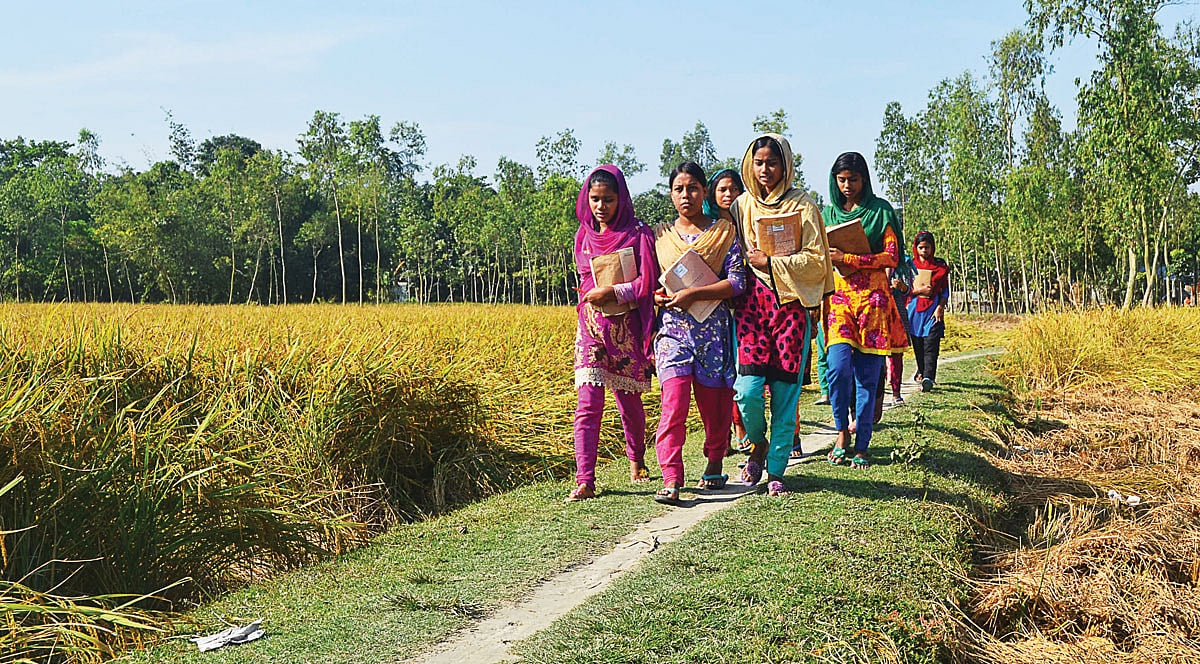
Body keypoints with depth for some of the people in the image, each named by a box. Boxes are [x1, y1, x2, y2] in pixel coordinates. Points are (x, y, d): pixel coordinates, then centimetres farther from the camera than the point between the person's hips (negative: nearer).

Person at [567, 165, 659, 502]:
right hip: (591, 326, 2)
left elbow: (647, 282, -9)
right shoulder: (584, 236, 11)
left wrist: (611, 292, -16)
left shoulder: (638, 234, -2)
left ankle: (636, 461, 36)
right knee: (588, 404, -9)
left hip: (626, 329, -2)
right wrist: (593, 294, 1)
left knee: (628, 401, 10)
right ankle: (585, 481, -10)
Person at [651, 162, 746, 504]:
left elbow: (737, 282, -4)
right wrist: (656, 296, -3)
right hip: (673, 326, 1)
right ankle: (671, 479, -15)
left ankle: (715, 462, 29)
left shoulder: (723, 231, 4)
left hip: (713, 326, -1)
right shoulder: (660, 235, 12)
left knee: (714, 403, 6)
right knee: (674, 402, -13)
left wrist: (693, 294, -14)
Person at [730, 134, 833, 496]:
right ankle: (757, 445, 19)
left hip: (790, 303, -1)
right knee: (748, 390, -11)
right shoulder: (742, 205, 14)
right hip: (751, 302, 2)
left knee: (784, 393, -2)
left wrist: (772, 263, -8)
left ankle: (776, 469, 12)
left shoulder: (802, 205, 5)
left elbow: (816, 259, -1)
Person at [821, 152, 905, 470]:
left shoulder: (880, 211, 5)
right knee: (839, 364, -17)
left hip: (872, 297, -2)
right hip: (838, 295, 2)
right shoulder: (829, 213, 16)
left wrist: (847, 258, -12)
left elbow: (891, 257, -3)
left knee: (867, 374, -3)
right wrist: (824, 259, 0)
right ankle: (842, 431, 3)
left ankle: (861, 446, 6)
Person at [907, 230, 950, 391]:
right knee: (917, 344, 5)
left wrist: (941, 307, -6)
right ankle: (922, 371, 26)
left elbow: (945, 289, 8)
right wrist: (918, 290, -12)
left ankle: (928, 377, -21)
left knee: (931, 345, -13)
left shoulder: (940, 265, 8)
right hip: (915, 309, 1)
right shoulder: (910, 265, 9)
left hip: (934, 310, -1)